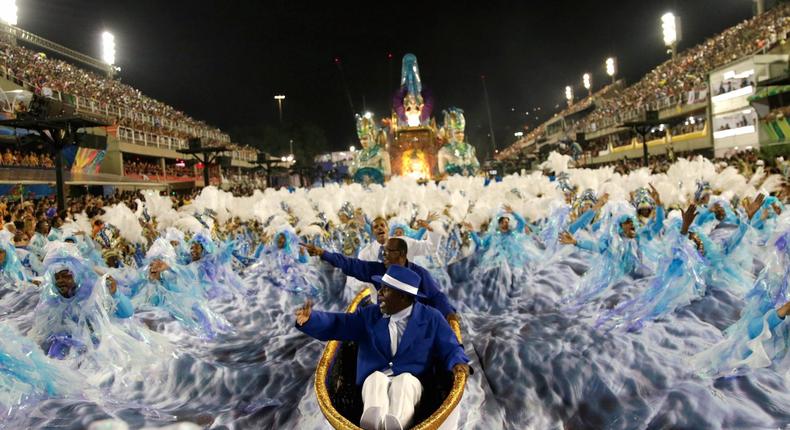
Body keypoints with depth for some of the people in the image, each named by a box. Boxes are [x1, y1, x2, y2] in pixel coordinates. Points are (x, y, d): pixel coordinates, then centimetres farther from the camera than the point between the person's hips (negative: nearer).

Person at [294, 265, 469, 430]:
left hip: (409, 381, -1)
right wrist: (310, 319, -9)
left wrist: (458, 363, -16)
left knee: (404, 380, -36)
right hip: (374, 380, 1)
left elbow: (450, 347, 7)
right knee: (376, 378, -34)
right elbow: (336, 325, 9)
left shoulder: (431, 318, 9)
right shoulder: (370, 315, 14)